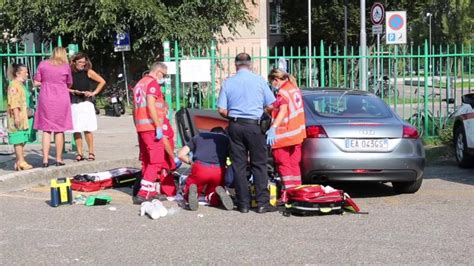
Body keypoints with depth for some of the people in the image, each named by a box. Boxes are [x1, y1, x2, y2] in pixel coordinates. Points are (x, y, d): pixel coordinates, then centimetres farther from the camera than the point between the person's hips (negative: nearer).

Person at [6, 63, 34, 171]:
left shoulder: (21, 85, 20)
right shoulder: (14, 85, -11)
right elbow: (13, 102, -18)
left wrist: (27, 114, 28)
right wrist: (16, 116, -23)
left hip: (23, 117, 10)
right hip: (17, 117, -10)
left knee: (21, 140, 8)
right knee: (18, 139, -9)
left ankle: (19, 162, 10)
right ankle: (21, 161, -9)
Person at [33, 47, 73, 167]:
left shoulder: (43, 64, 1)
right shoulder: (66, 66, -2)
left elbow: (36, 82, 1)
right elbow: (69, 84, 7)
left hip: (46, 99, 1)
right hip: (61, 99, -1)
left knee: (46, 130, 4)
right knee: (59, 130, 8)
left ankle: (45, 159, -1)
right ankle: (59, 159, 11)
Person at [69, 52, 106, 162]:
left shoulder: (88, 72, 3)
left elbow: (102, 81, 7)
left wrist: (94, 93, 0)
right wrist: (72, 91, -11)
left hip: (86, 102, -1)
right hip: (74, 103, 1)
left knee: (87, 130, -4)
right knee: (76, 130, 1)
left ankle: (91, 153, 4)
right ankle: (79, 153, 8)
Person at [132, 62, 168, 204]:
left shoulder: (139, 84, 22)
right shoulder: (153, 83, -7)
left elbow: (135, 108, 22)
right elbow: (151, 105, -18)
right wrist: (158, 126, -19)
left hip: (141, 127, 10)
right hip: (151, 127, -9)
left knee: (147, 161, 13)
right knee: (156, 161, -9)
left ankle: (151, 191, 17)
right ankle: (143, 193, -16)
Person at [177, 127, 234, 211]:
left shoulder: (198, 137, 27)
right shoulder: (226, 139, 27)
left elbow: (181, 154, 21)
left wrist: (191, 162, 36)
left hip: (200, 169, 0)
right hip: (218, 171, 1)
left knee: (187, 195, 21)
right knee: (214, 201, 21)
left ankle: (193, 190, -14)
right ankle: (219, 192, -13)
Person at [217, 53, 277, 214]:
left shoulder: (228, 83, 2)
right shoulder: (259, 80, -1)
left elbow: (221, 110, 0)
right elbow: (271, 105, 0)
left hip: (235, 127, 2)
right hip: (254, 126, -2)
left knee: (239, 165, 7)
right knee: (259, 165, 3)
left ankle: (243, 204, 8)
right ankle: (262, 203, 0)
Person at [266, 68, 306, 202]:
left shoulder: (282, 92, -15)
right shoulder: (295, 89, 12)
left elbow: (283, 111, -29)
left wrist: (273, 128, -41)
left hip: (284, 135, -8)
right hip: (297, 134, 8)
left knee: (283, 164, -2)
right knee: (294, 163, 14)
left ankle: (287, 195, -7)